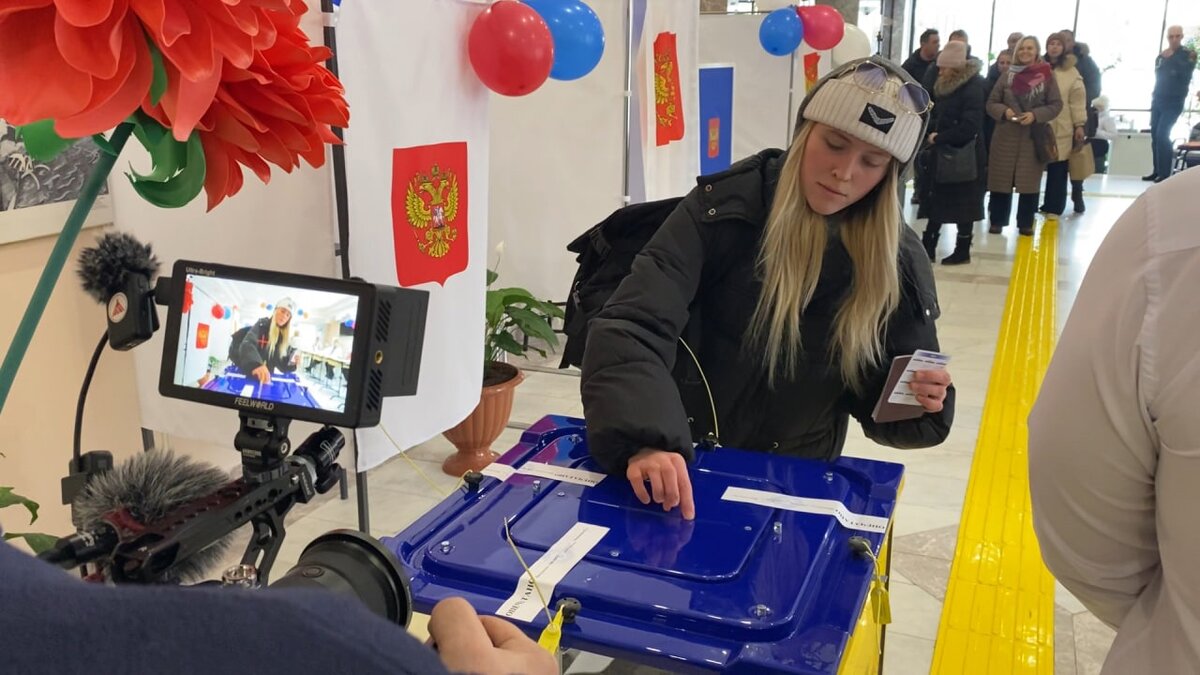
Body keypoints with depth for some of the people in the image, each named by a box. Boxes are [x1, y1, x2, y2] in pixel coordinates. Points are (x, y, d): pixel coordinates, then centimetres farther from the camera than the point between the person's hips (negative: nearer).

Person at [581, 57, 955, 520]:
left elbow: (883, 406, 2)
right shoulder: (724, 207, -15)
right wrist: (644, 441, -42)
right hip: (685, 467, -3)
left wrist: (923, 407, -20)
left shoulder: (898, 261, -7)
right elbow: (632, 328, -26)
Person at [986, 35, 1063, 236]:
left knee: (1030, 181, 3)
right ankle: (997, 221, 10)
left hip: (1034, 136, -1)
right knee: (1001, 179, 2)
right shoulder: (1007, 75, 5)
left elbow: (1056, 104, 1)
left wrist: (1035, 115, -14)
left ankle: (1025, 223, 12)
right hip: (1006, 135, 1)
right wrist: (1004, 111, -13)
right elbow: (991, 103, 6)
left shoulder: (1047, 76, 0)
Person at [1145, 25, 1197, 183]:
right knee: (1155, 135, 2)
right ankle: (1157, 171, 8)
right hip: (1158, 100, 6)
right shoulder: (1161, 56, 11)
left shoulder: (1188, 54, -6)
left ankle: (1165, 173, -15)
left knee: (1162, 135, -16)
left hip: (1174, 102, -6)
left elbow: (1185, 75, -21)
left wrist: (1171, 58, -22)